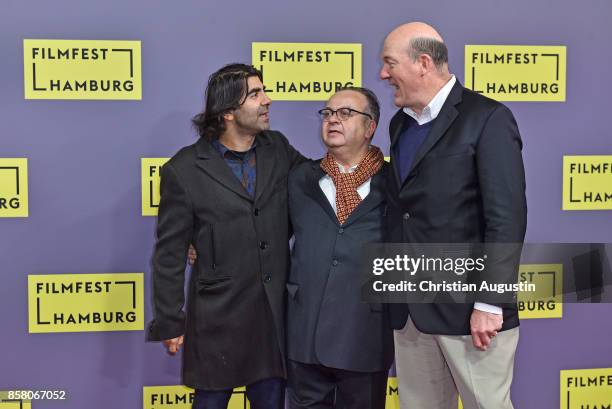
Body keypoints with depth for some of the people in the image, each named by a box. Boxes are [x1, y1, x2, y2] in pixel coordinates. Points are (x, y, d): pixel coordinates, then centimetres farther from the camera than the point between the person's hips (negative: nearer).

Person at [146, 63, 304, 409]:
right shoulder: (184, 170, -10)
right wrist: (169, 324, -4)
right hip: (217, 317, -4)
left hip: (276, 313, 4)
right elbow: (170, 255, -6)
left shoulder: (278, 148, 3)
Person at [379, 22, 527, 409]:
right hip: (410, 307, 7)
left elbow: (507, 217, -15)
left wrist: (490, 302, -18)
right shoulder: (400, 124, 14)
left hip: (467, 305, -7)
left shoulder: (487, 119, -9)